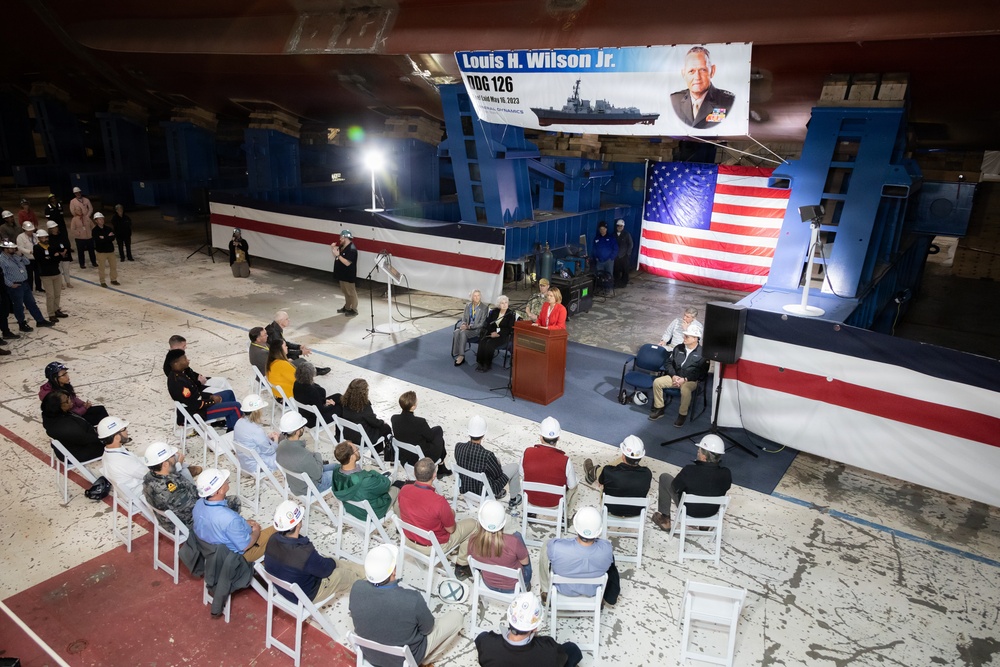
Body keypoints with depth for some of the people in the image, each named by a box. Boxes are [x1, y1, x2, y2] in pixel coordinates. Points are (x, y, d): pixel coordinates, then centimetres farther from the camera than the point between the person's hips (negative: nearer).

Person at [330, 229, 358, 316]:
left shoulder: (352, 249, -22)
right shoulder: (342, 247, 7)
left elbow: (347, 263, -28)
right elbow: (337, 258, 14)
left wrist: (338, 255, -27)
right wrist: (333, 249, 1)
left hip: (349, 276, -10)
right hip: (342, 274, 10)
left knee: (351, 292, 2)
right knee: (345, 291, 20)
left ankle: (354, 310, 12)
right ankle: (347, 307, 33)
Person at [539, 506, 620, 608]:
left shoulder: (556, 547, -40)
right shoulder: (606, 549, -36)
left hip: (563, 589, -1)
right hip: (592, 591, 1)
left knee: (545, 546, 22)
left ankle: (546, 593, 40)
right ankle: (610, 598, 50)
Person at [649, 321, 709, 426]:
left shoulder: (702, 353, -9)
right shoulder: (678, 348, 8)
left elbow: (702, 373, -15)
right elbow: (669, 363, 12)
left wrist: (685, 379, -21)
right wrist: (673, 375, -7)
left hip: (691, 380, -5)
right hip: (675, 377, 5)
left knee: (685, 390, -38)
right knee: (657, 382, -16)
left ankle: (682, 414, -15)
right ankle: (659, 409, -1)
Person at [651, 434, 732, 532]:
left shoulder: (689, 471, -34)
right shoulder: (726, 474, -25)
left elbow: (674, 488, -16)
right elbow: (726, 488, -2)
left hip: (689, 510, -3)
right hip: (712, 511, 3)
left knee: (664, 477, 15)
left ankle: (665, 519, 28)